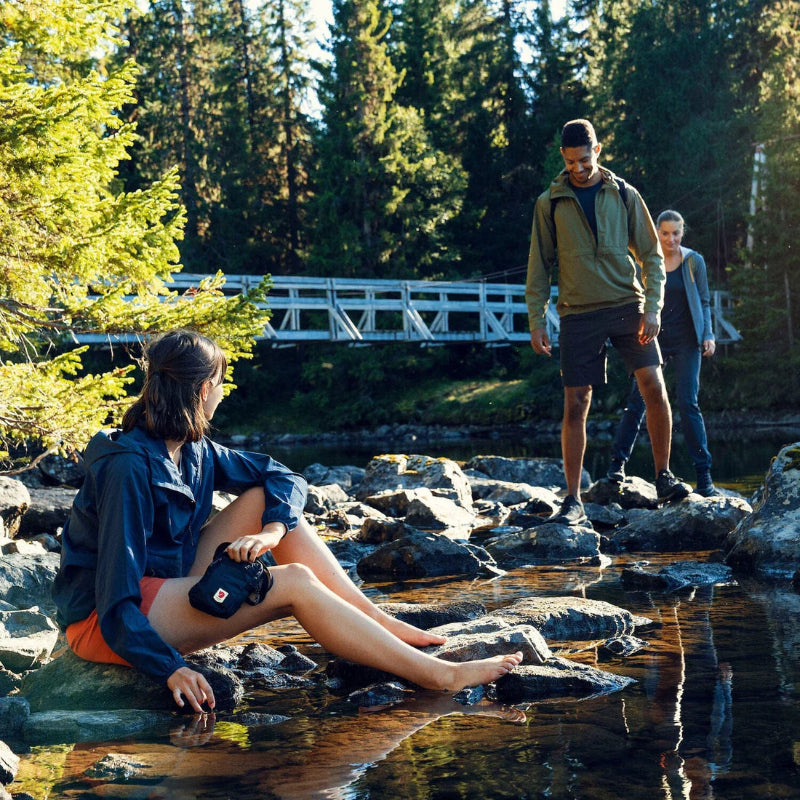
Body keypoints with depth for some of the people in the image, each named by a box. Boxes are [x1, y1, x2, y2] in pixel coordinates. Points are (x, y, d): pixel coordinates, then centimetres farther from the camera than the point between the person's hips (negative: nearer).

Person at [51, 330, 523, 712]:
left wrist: (271, 532, -18)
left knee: (266, 497, -4)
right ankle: (439, 675, -20)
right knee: (294, 583, -20)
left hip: (163, 588, 8)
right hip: (105, 622, -8)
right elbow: (115, 598, -28)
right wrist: (170, 668, -37)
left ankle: (379, 620, -5)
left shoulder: (194, 450, 3)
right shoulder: (130, 467, -24)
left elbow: (285, 478, 3)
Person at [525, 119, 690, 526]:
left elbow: (651, 255, 7)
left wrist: (652, 307, -5)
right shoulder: (549, 203, 5)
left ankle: (664, 477, 4)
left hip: (627, 305, 1)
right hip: (579, 313, 0)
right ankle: (573, 500, 4)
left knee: (654, 386, -12)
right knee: (575, 405, -3)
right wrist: (536, 320, 2)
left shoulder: (625, 195, 6)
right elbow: (539, 265, 8)